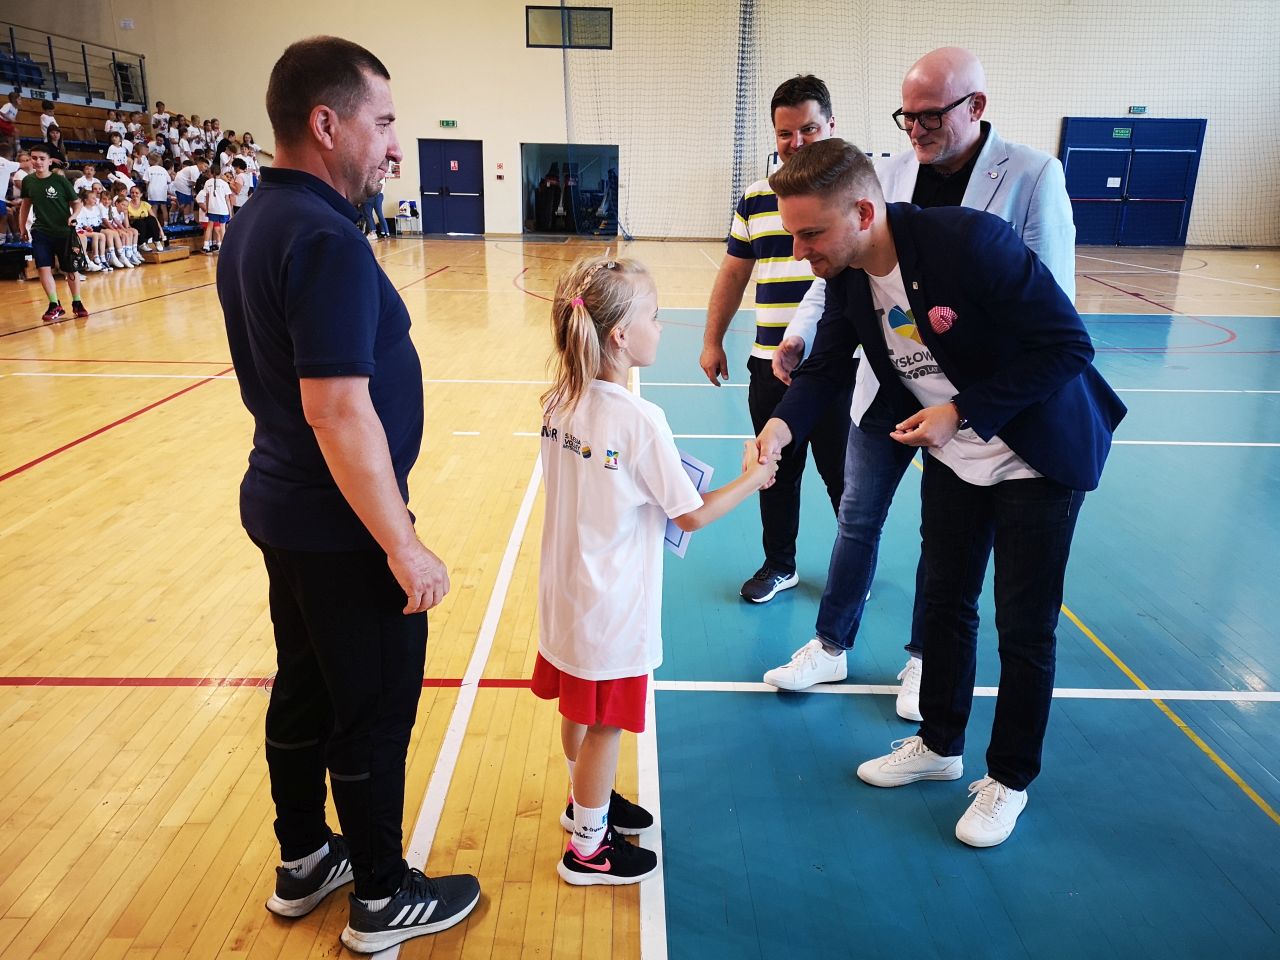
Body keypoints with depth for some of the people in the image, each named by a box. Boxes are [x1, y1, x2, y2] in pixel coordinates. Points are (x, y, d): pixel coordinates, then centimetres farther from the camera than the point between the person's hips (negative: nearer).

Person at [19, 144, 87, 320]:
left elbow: (76, 202, 0)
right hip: (40, 232, 3)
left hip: (64, 232, -2)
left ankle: (77, 303, 22)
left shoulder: (61, 180, -7)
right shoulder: (28, 181, 3)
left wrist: (74, 215, -20)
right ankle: (55, 306, -1)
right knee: (43, 268, -7)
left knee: (70, 269, 6)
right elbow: (26, 204, 16)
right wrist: (23, 227, 15)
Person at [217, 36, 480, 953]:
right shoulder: (327, 239, -23)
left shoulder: (254, 224, 8)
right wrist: (404, 546, -21)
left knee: (305, 694, 21)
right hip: (342, 528, -9)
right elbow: (338, 410, -28)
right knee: (375, 714, 7)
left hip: (285, 505, 9)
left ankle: (304, 862, 40)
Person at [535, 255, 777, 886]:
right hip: (612, 609, -7)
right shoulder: (640, 421, -24)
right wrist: (752, 480, -1)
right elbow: (692, 515, -14)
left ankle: (587, 800, 48)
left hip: (566, 596, 7)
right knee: (604, 727, 11)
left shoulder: (559, 404, -3)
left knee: (578, 712, 24)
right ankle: (587, 848, 30)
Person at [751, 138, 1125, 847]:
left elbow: (1067, 346, -25)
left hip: (1040, 456, -6)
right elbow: (826, 366, -2)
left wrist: (962, 411, -25)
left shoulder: (971, 241, -30)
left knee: (1024, 628, 5)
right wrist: (783, 424, -22)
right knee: (942, 604, 16)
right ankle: (938, 746, 37)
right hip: (954, 458, 6)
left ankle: (1008, 781, 25)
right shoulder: (846, 277, -9)